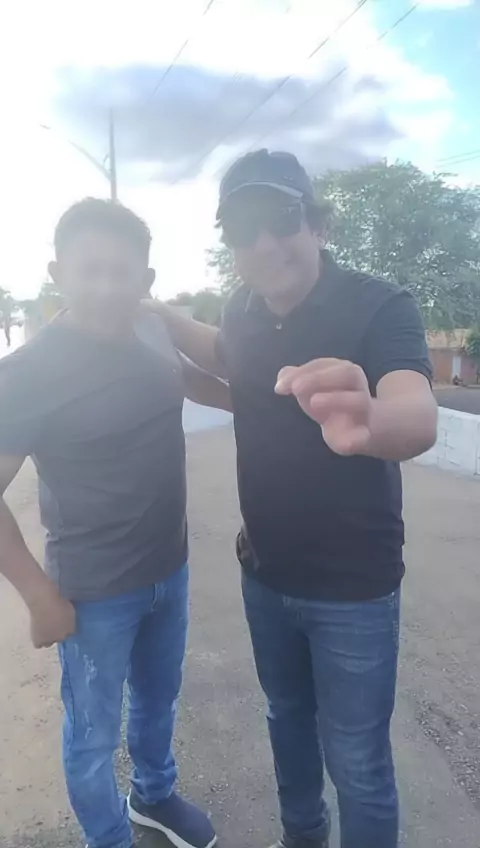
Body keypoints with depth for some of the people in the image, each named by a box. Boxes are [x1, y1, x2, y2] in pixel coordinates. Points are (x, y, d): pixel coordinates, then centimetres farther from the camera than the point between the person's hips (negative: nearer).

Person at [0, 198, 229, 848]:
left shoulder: (154, 335, -6)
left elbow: (192, 380, 17)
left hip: (169, 571, 6)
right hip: (94, 593, -5)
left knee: (158, 701, 28)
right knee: (93, 737, 17)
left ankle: (155, 796, 56)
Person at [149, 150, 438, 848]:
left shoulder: (379, 306, -19)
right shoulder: (245, 309, -4)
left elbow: (420, 418, -38)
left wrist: (368, 422, -60)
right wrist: (160, 315, 8)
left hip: (352, 585, -5)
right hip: (265, 572, 6)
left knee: (357, 765, 10)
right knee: (287, 718, 26)